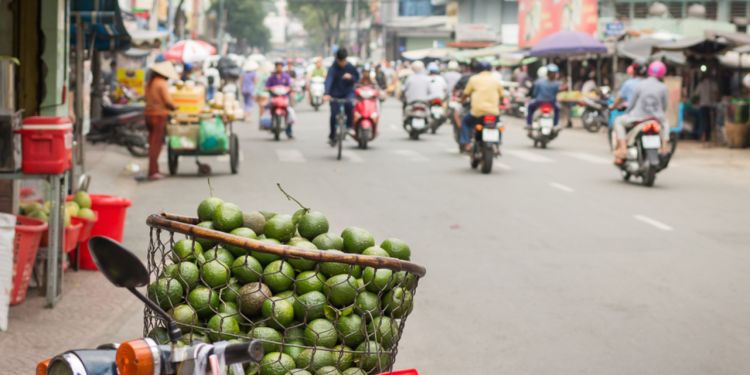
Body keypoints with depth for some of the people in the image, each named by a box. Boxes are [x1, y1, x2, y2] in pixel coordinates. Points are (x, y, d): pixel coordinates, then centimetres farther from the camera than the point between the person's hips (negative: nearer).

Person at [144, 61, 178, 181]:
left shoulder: (149, 83, 12)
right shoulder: (162, 84, -13)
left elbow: (147, 99, 12)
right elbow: (167, 101, -16)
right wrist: (175, 107, 2)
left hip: (149, 113, 8)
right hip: (159, 115, -8)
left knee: (153, 143, 14)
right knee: (156, 144, -6)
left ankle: (153, 170, 17)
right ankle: (153, 172, -7)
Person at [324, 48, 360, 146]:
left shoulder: (350, 67, -6)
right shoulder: (333, 68, -17)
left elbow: (357, 77, 7)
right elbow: (328, 80, -30)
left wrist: (351, 77, -19)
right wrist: (327, 94, -47)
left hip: (348, 92, 1)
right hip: (335, 94, -1)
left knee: (349, 104, -32)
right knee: (334, 115, -5)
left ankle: (349, 125, -12)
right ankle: (332, 136, 16)